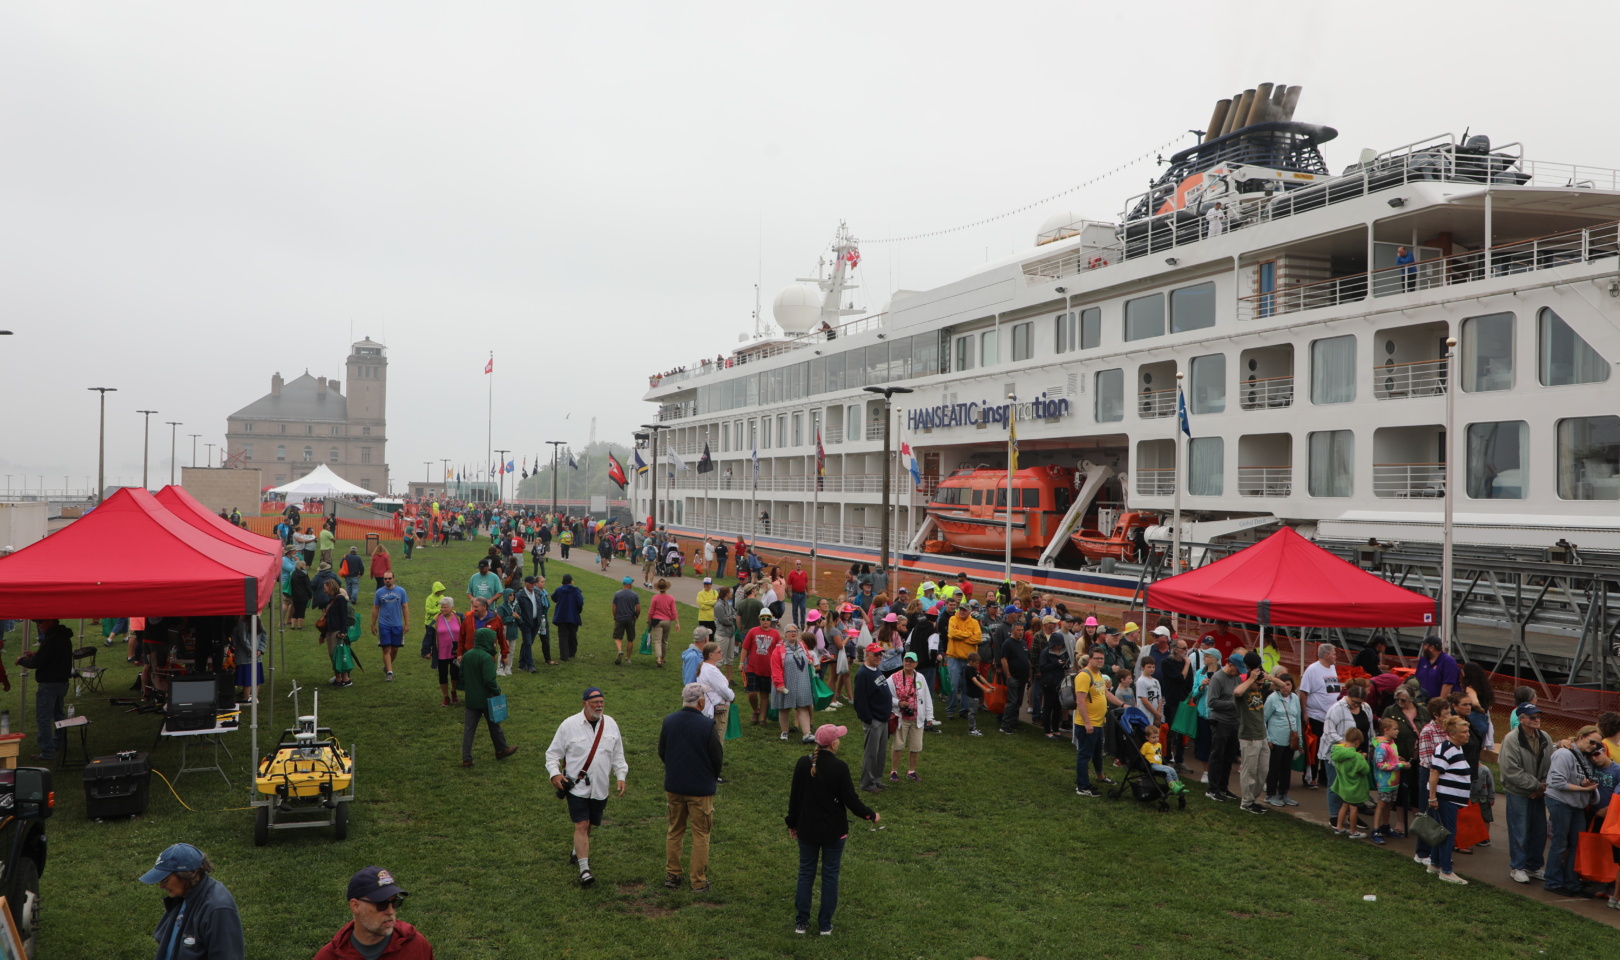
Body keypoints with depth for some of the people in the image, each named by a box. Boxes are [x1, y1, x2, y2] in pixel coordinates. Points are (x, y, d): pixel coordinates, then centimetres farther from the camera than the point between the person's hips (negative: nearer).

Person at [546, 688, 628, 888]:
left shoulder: (610, 724, 4)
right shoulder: (569, 725, -7)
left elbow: (617, 754, 15)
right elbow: (553, 753, -1)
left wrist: (620, 776, 6)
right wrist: (555, 773, -15)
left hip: (600, 787, 4)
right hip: (576, 787, -4)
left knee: (588, 824, 15)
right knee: (581, 825, -12)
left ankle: (577, 853, 41)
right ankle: (584, 870, -11)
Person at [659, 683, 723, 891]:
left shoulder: (669, 721, -5)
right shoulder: (707, 724, -19)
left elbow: (661, 752, 5)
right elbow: (718, 756, -12)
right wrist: (713, 776, 8)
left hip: (673, 786, 4)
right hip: (701, 788, -4)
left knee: (674, 831, 19)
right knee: (700, 835, 9)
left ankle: (671, 875, 26)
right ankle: (699, 880, 15)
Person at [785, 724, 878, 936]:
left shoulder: (803, 764, -8)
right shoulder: (839, 767, -18)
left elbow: (794, 797, -1)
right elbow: (850, 800, -14)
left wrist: (792, 823, 13)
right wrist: (871, 815, 2)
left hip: (807, 829, 3)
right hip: (834, 831, -3)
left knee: (806, 873, 14)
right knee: (830, 875, 10)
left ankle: (801, 922, 18)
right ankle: (825, 925, 17)